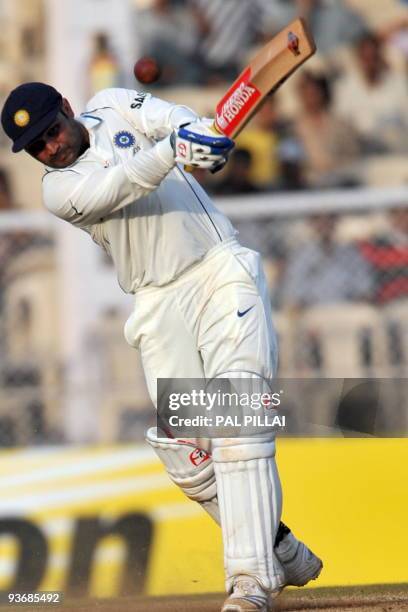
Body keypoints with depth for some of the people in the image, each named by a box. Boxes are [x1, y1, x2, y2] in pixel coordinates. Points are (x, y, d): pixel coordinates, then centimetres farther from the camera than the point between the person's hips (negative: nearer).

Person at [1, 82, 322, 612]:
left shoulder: (115, 108, 9)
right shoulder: (59, 190, 2)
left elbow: (179, 122, -9)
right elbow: (118, 188, -18)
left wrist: (205, 139, -32)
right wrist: (170, 150, -36)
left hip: (220, 273, -2)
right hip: (161, 304, 2)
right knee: (180, 449, -3)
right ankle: (282, 552, 17)